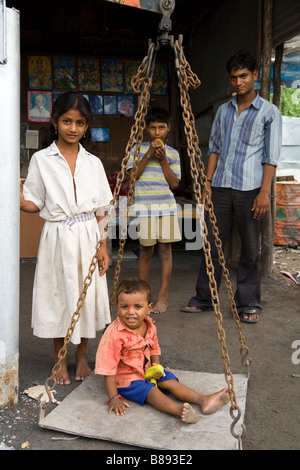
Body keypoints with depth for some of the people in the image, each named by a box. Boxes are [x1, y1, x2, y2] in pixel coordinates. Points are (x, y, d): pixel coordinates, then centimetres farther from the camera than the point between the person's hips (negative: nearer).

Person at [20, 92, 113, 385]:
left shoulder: (92, 162, 5)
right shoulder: (41, 160, -1)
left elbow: (101, 211, 6)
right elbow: (33, 204, 0)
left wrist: (103, 247, 2)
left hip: (87, 238, 2)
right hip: (56, 238, -1)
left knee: (86, 295, 7)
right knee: (57, 296, 7)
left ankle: (82, 356, 29)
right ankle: (60, 359, 27)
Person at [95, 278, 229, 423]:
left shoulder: (149, 327, -5)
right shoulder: (114, 334, -27)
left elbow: (154, 348, 14)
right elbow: (108, 368, -23)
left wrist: (156, 366, -6)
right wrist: (114, 398, -22)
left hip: (146, 370, 7)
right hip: (125, 378, -7)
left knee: (170, 381, -10)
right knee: (151, 391, -28)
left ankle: (203, 400, -18)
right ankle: (180, 411, -48)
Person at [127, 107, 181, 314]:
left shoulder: (173, 153, 8)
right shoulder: (138, 149, 6)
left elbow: (174, 183, 1)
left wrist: (163, 160, -8)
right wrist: (148, 155, -11)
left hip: (167, 207, 1)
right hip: (144, 207, -1)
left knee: (165, 249, 1)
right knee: (146, 250, 4)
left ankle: (163, 296, 10)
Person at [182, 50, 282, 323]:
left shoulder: (269, 112, 1)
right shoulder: (224, 110, 15)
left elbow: (271, 155, -4)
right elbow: (214, 148, 15)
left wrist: (265, 191, -12)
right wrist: (208, 181, 5)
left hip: (250, 189, -4)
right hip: (221, 187, 4)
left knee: (250, 249, 2)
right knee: (212, 244, 7)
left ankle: (248, 304, 15)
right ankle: (204, 298, 18)